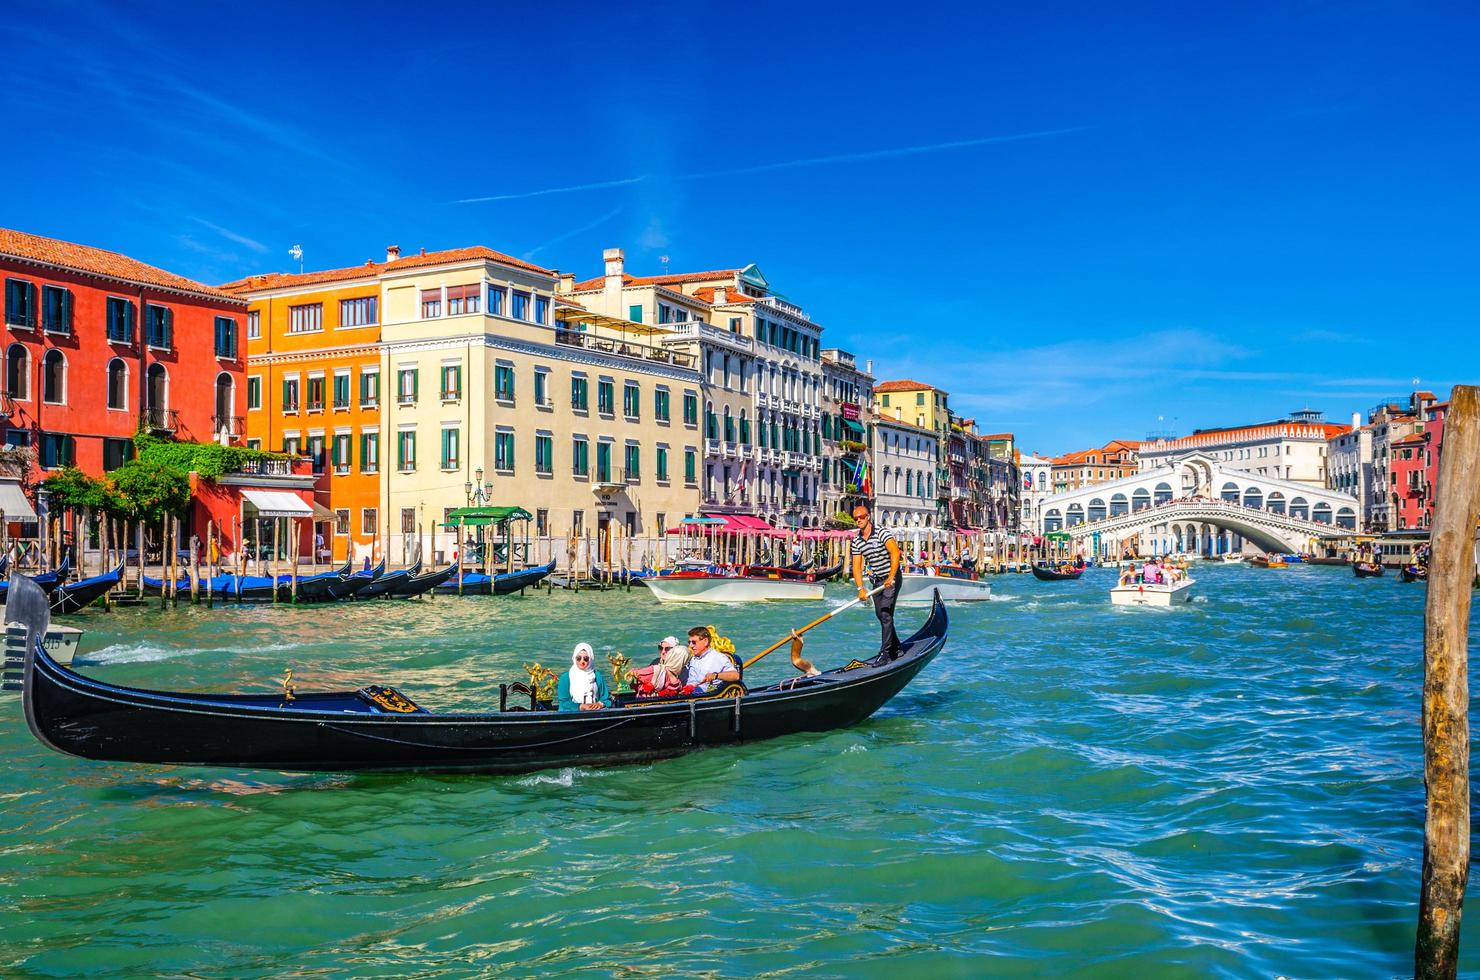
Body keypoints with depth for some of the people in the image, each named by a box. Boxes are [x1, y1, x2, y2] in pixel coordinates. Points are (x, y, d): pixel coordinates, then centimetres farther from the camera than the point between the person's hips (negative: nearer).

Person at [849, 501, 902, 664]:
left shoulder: (882, 533, -18)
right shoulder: (856, 542, 2)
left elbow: (895, 552, -31)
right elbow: (856, 566, -2)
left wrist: (891, 578, -39)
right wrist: (860, 588, -16)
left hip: (891, 579, -7)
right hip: (876, 581, 8)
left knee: (886, 614, -13)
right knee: (880, 614, 15)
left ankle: (885, 653, -10)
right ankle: (896, 647, 32)